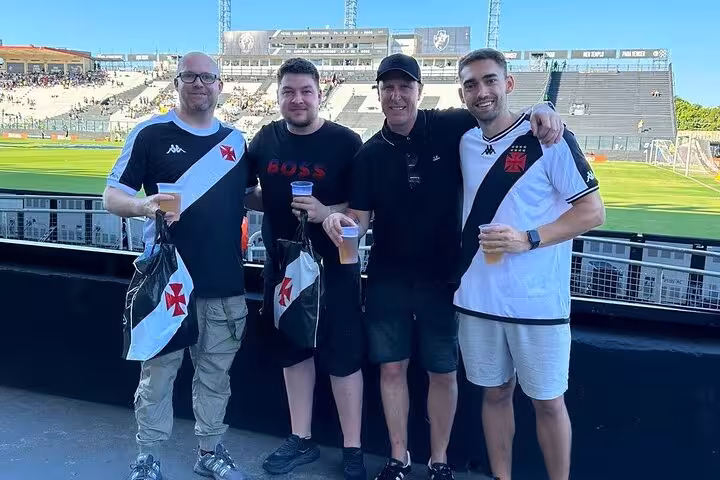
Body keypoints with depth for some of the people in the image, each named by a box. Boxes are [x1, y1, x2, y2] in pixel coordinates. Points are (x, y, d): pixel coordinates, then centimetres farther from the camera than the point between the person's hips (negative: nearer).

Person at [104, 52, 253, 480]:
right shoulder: (151, 134, 0)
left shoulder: (234, 140, 11)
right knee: (159, 370, 6)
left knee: (216, 372, 13)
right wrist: (143, 206, -24)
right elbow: (113, 195, -3)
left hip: (226, 282, 4)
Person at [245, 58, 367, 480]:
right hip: (282, 265, 5)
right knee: (294, 352, 15)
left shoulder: (345, 142, -10)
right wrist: (262, 202, -1)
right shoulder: (266, 139, 3)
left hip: (333, 267, -4)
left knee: (343, 358, 3)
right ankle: (302, 440, 32)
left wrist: (327, 212, -25)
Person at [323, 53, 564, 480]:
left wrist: (540, 113, -21)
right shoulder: (370, 153, 0)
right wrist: (341, 221, -23)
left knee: (443, 373, 10)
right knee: (392, 368, 11)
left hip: (442, 277, -2)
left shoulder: (450, 127, -8)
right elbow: (361, 217, 0)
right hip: (387, 281, 2)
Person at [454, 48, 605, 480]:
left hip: (537, 301, -4)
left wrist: (527, 239, -20)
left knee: (548, 401, 10)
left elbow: (593, 211, -9)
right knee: (495, 393, 17)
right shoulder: (465, 143, 6)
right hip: (477, 299, 5)